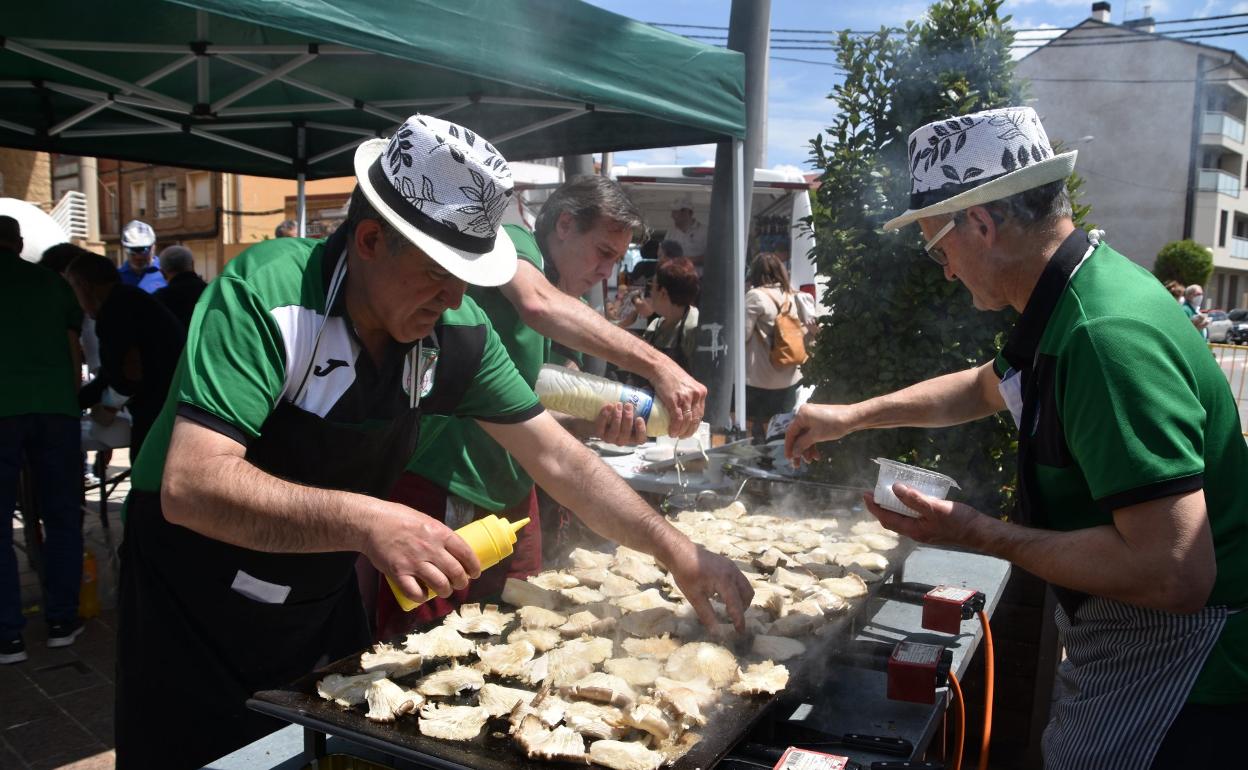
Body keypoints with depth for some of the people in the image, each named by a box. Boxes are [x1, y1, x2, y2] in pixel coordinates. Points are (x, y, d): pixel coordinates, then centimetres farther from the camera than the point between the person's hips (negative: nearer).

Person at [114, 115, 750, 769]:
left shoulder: (456, 332, -13)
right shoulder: (266, 294, -29)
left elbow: (558, 459, -7)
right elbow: (190, 486, -36)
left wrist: (677, 553, -9)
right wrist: (364, 522, -47)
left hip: (324, 598, 5)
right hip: (196, 599, -4)